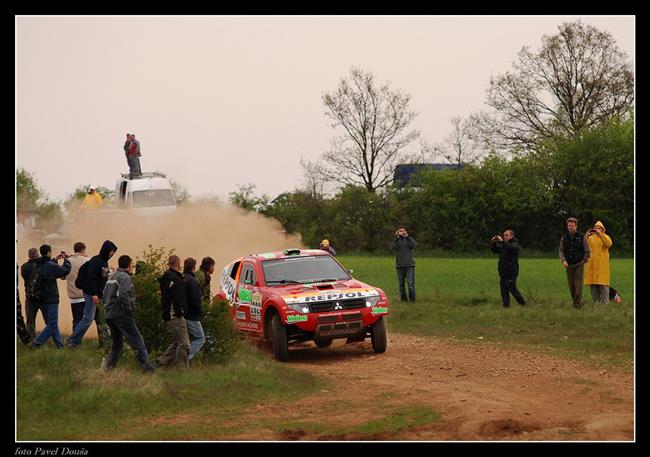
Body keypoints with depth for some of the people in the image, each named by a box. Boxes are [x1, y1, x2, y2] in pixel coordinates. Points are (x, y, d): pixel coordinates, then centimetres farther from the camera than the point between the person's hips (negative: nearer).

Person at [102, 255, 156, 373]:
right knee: (137, 341, -5)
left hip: (109, 315, 9)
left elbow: (104, 296, 19)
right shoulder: (125, 277, -10)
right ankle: (147, 367, -7)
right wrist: (129, 309, -13)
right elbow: (123, 296, -23)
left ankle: (108, 365, 9)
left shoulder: (111, 277, 18)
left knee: (117, 342, 18)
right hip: (121, 315, -9)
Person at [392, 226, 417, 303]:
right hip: (400, 266, 2)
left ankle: (412, 300, -5)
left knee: (411, 284, -11)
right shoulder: (396, 241, 10)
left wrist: (407, 237, -13)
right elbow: (394, 247, -9)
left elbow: (414, 244, -12)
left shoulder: (409, 239, 8)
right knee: (401, 285, 5)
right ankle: (403, 299, 15)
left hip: (409, 265, -2)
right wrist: (397, 238, -14)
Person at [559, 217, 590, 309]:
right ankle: (580, 301, 17)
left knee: (578, 284, -10)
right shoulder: (564, 238, 6)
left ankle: (577, 303, -9)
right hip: (569, 265, 3)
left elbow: (587, 251, 3)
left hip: (579, 264, -3)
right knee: (571, 285, 4)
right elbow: (561, 251, 8)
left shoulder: (581, 237, -1)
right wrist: (563, 261, -7)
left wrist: (583, 261, -1)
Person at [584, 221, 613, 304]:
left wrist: (600, 234, -23)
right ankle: (596, 302, 9)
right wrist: (586, 236, -12)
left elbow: (609, 244, -16)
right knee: (593, 284, 2)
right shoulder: (590, 238, 13)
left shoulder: (605, 237, 7)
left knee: (603, 284, -7)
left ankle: (605, 302, -5)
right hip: (591, 265, 3)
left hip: (602, 265, -3)